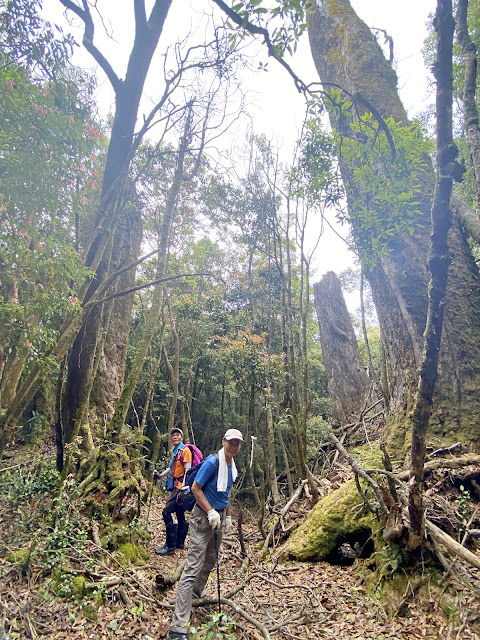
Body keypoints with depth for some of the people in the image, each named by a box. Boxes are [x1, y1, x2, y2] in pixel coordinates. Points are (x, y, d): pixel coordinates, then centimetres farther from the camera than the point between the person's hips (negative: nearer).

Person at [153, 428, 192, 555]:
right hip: (176, 485, 9)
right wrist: (160, 475, 10)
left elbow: (187, 470, -18)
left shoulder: (185, 450, -12)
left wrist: (183, 488, -22)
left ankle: (170, 546, -3)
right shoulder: (175, 451, 14)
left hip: (182, 485, -9)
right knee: (180, 515, 17)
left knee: (167, 512, -11)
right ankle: (180, 542, 28)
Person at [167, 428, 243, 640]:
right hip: (203, 518, -8)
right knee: (193, 569, -8)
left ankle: (198, 594, 46)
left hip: (219, 517, 8)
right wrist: (211, 512, -22)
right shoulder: (212, 462, -21)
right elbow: (196, 488, -19)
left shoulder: (231, 466, 4)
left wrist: (227, 516, 18)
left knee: (209, 562, 23)